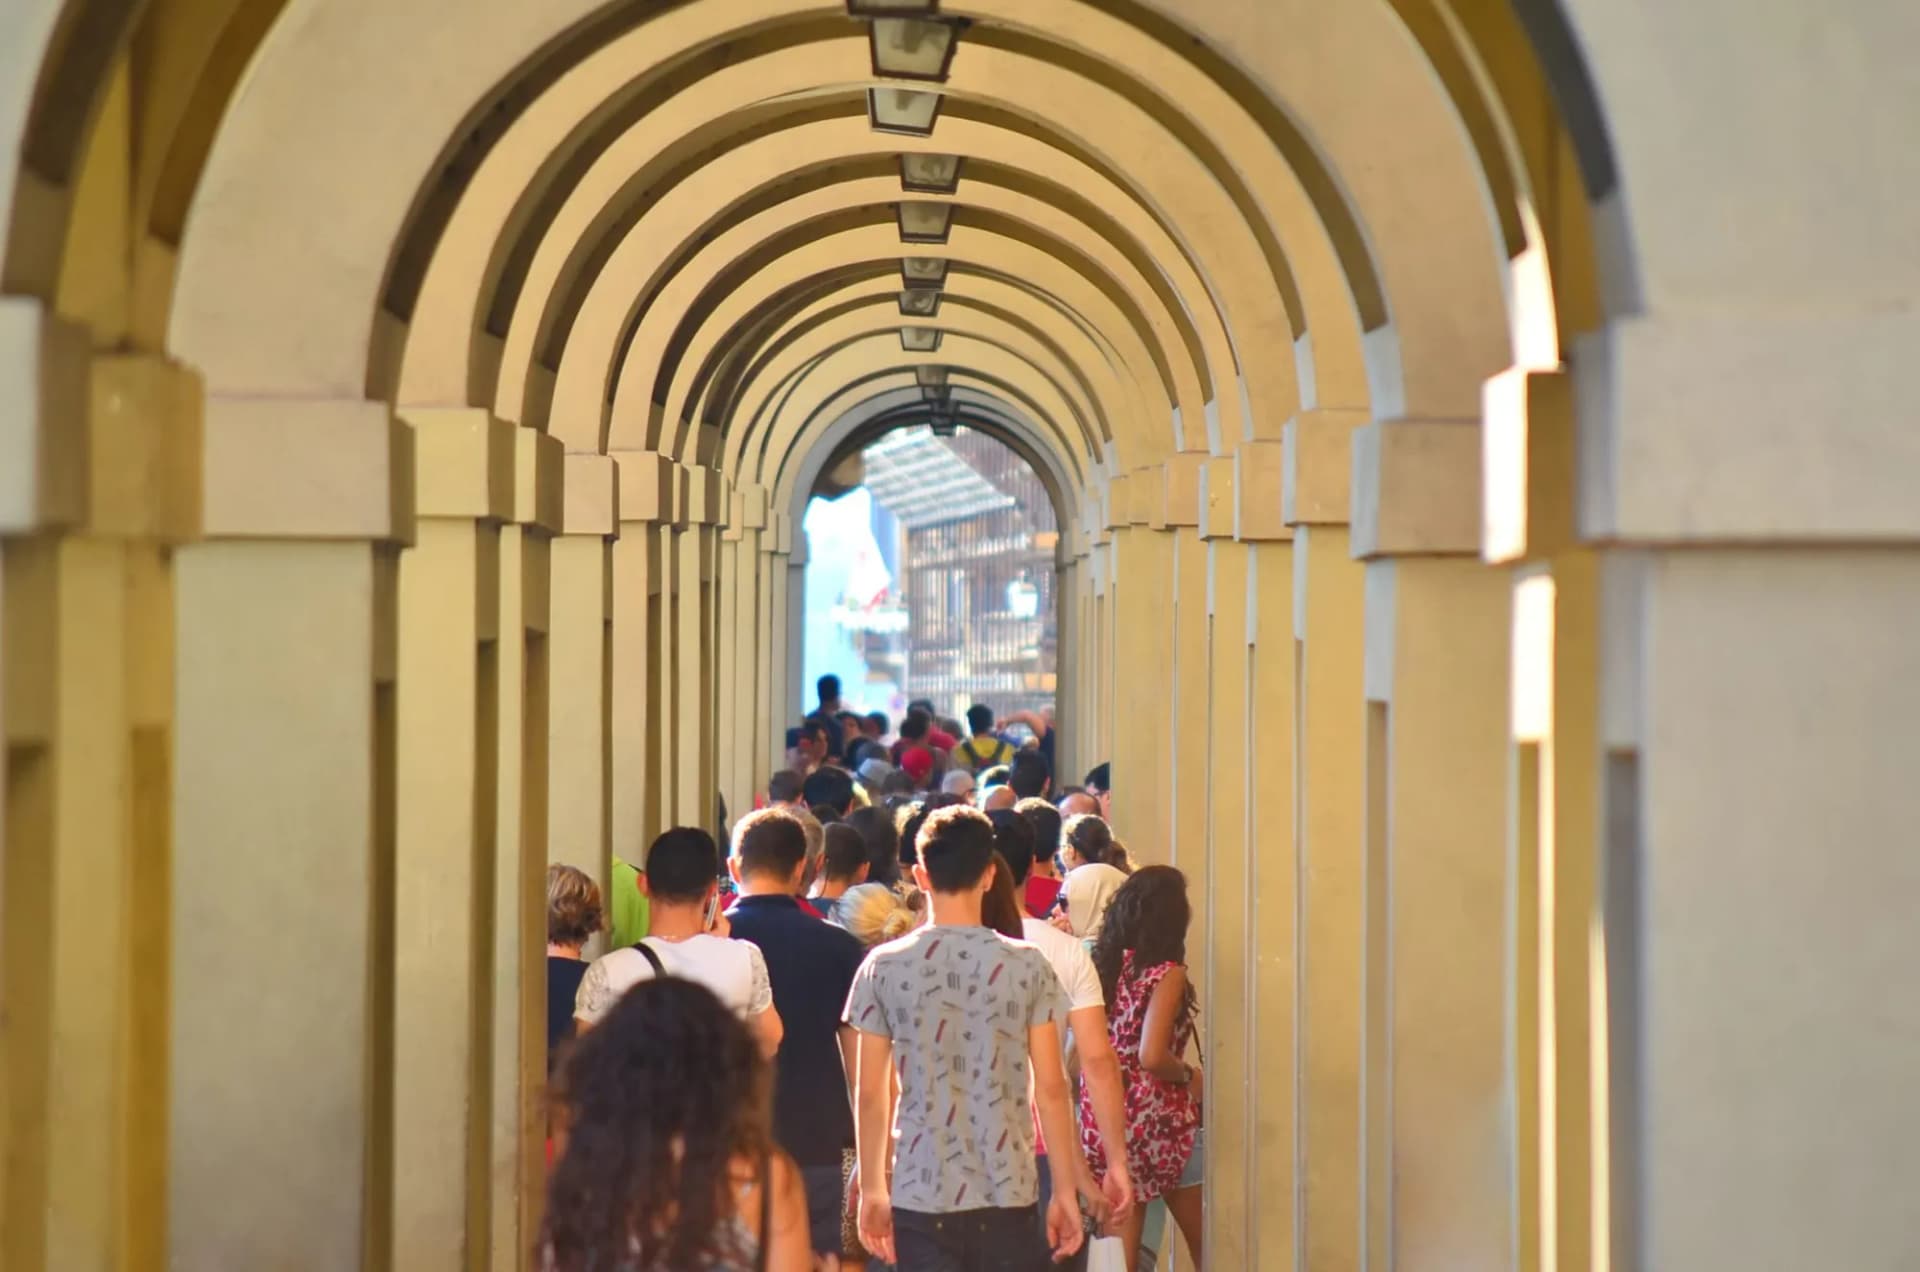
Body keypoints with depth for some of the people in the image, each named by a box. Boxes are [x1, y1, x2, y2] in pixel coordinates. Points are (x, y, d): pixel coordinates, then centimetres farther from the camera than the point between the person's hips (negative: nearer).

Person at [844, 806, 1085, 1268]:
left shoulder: (884, 968, -3)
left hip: (921, 1196, 0)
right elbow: (1050, 1087, -2)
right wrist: (1065, 1190, 5)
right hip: (1008, 1195, 0)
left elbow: (871, 1094, 0)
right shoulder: (1027, 966, -3)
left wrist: (871, 1189, 9)